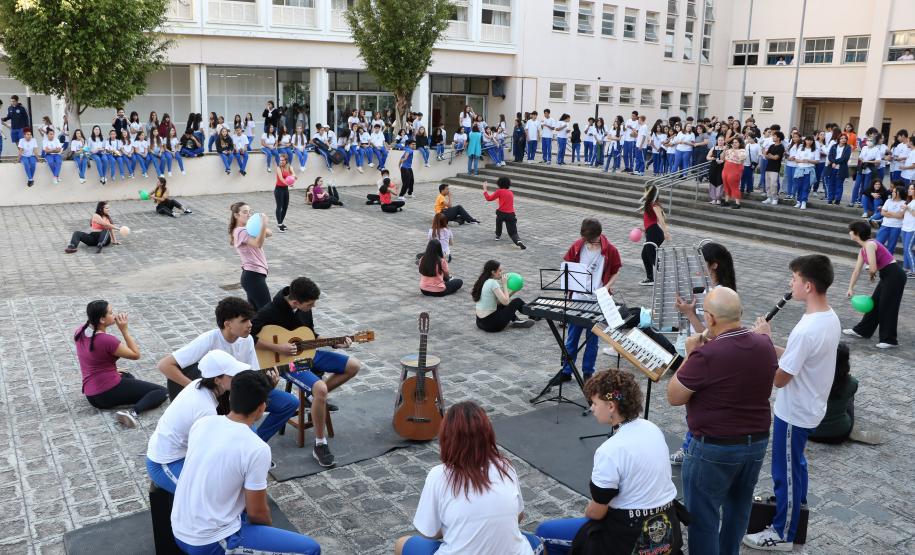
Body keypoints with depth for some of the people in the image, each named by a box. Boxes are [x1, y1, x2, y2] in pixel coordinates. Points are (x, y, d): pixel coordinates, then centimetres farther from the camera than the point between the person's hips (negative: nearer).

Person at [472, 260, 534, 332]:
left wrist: (513, 292, 10)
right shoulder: (493, 283, -17)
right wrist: (504, 284, -8)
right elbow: (505, 301, -18)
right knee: (517, 301, 7)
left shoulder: (484, 282, 10)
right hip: (491, 324, -8)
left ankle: (515, 320, 18)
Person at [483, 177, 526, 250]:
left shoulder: (499, 191, 1)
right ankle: (518, 241, -29)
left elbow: (489, 198, 3)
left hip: (501, 213, -3)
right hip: (511, 215, 3)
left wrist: (485, 189, 14)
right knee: (513, 233, 1)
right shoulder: (511, 193, 18)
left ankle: (498, 235, 42)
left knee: (498, 219, 36)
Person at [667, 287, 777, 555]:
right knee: (738, 507, 26)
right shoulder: (765, 345, -5)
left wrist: (690, 355, -7)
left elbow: (673, 397, -15)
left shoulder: (706, 355, -27)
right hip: (758, 442, 7)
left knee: (703, 516, 8)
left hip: (715, 448, -7)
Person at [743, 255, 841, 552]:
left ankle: (782, 534, 24)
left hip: (794, 414, -9)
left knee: (785, 472, 8)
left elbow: (780, 379, -24)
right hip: (810, 408, 9)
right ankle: (796, 509, 45)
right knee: (795, 464, 27)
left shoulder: (806, 330, -33)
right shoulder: (830, 318, -2)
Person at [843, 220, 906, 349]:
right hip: (887, 276, 9)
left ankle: (889, 340, 8)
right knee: (875, 303, 17)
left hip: (894, 275, -9)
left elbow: (873, 268, -25)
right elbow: (857, 270, 15)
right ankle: (862, 330, 30)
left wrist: (871, 274, -2)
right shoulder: (862, 249, 10)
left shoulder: (870, 245, -19)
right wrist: (850, 288, 14)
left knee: (887, 307, -2)